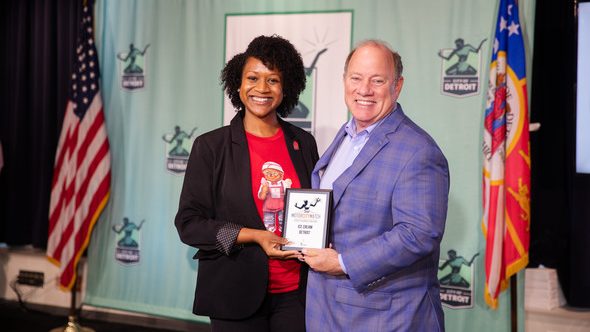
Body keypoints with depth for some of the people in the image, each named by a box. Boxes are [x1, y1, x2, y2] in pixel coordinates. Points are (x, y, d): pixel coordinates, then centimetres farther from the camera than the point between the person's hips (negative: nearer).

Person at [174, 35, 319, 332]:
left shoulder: (304, 143, 5)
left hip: (295, 293, 2)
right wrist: (253, 236, -17)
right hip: (237, 294, -2)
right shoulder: (210, 146, -3)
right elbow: (189, 223, -6)